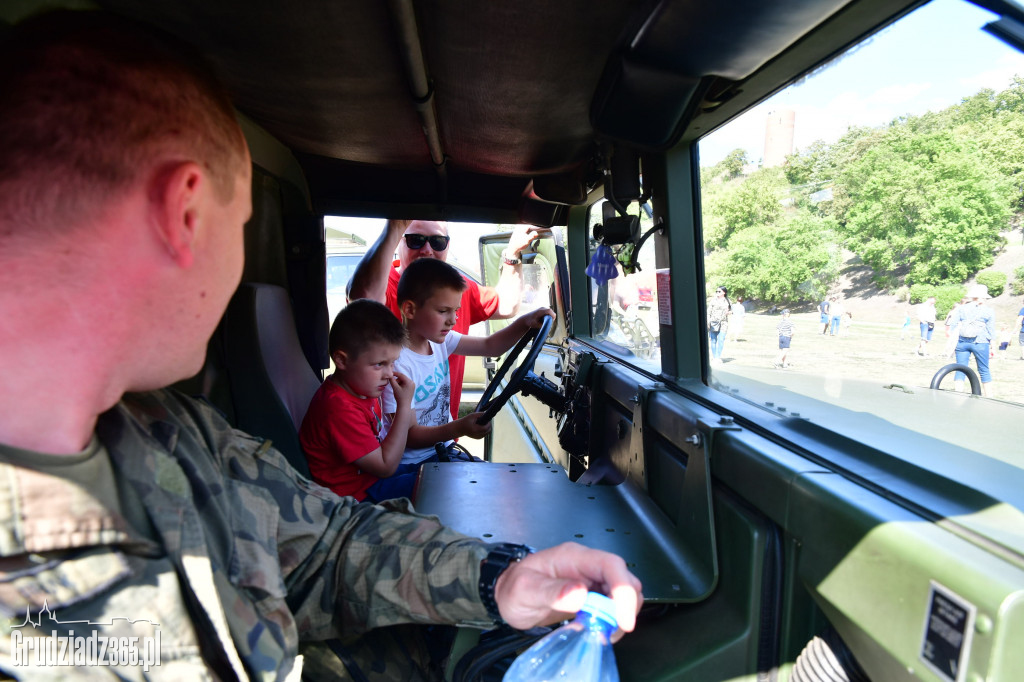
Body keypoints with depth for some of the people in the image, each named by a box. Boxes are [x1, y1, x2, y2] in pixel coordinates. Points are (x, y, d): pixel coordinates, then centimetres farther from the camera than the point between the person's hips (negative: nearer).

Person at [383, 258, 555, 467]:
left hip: (442, 450, 8)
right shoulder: (397, 363, -24)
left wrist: (524, 323, -8)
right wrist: (460, 428, -35)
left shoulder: (439, 340, -1)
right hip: (413, 464, -7)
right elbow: (409, 437, -22)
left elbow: (489, 346, 9)